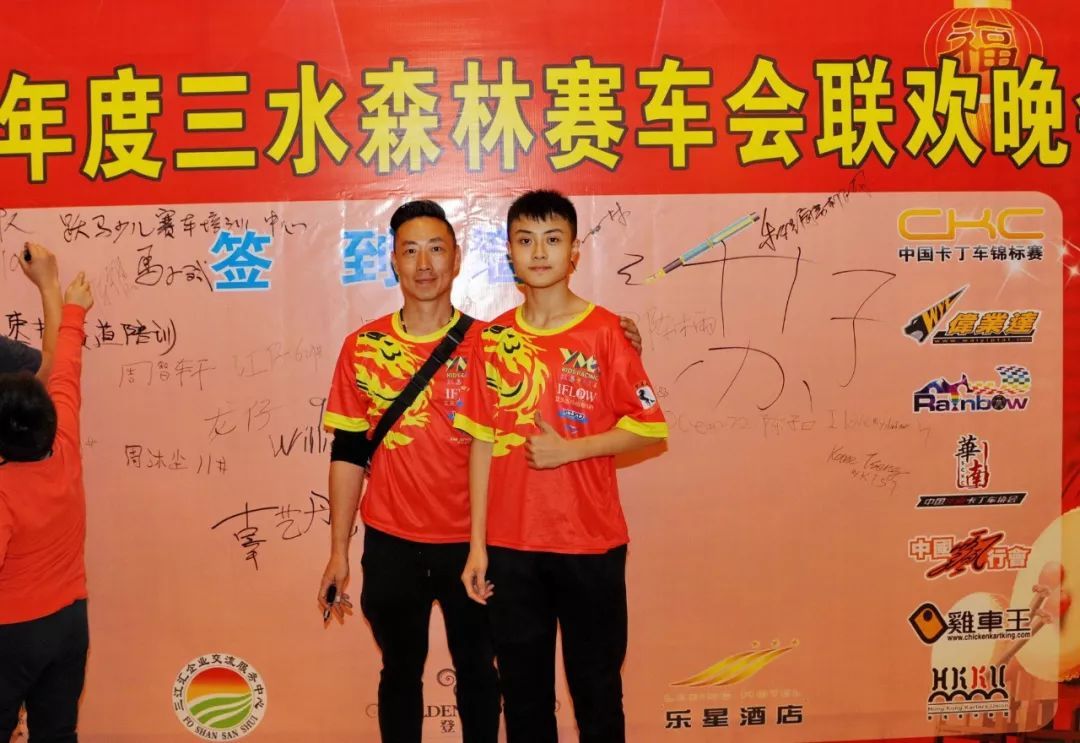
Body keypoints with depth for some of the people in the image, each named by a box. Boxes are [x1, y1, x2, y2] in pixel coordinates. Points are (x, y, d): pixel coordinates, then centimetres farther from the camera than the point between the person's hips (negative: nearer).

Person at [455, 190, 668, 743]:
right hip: (510, 546, 3)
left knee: (596, 688, 8)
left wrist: (568, 449, -17)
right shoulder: (492, 339, 4)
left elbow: (648, 427, -4)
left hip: (590, 543, -2)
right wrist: (477, 545, 2)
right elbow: (483, 443, 5)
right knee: (522, 690, 12)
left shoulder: (605, 332, -4)